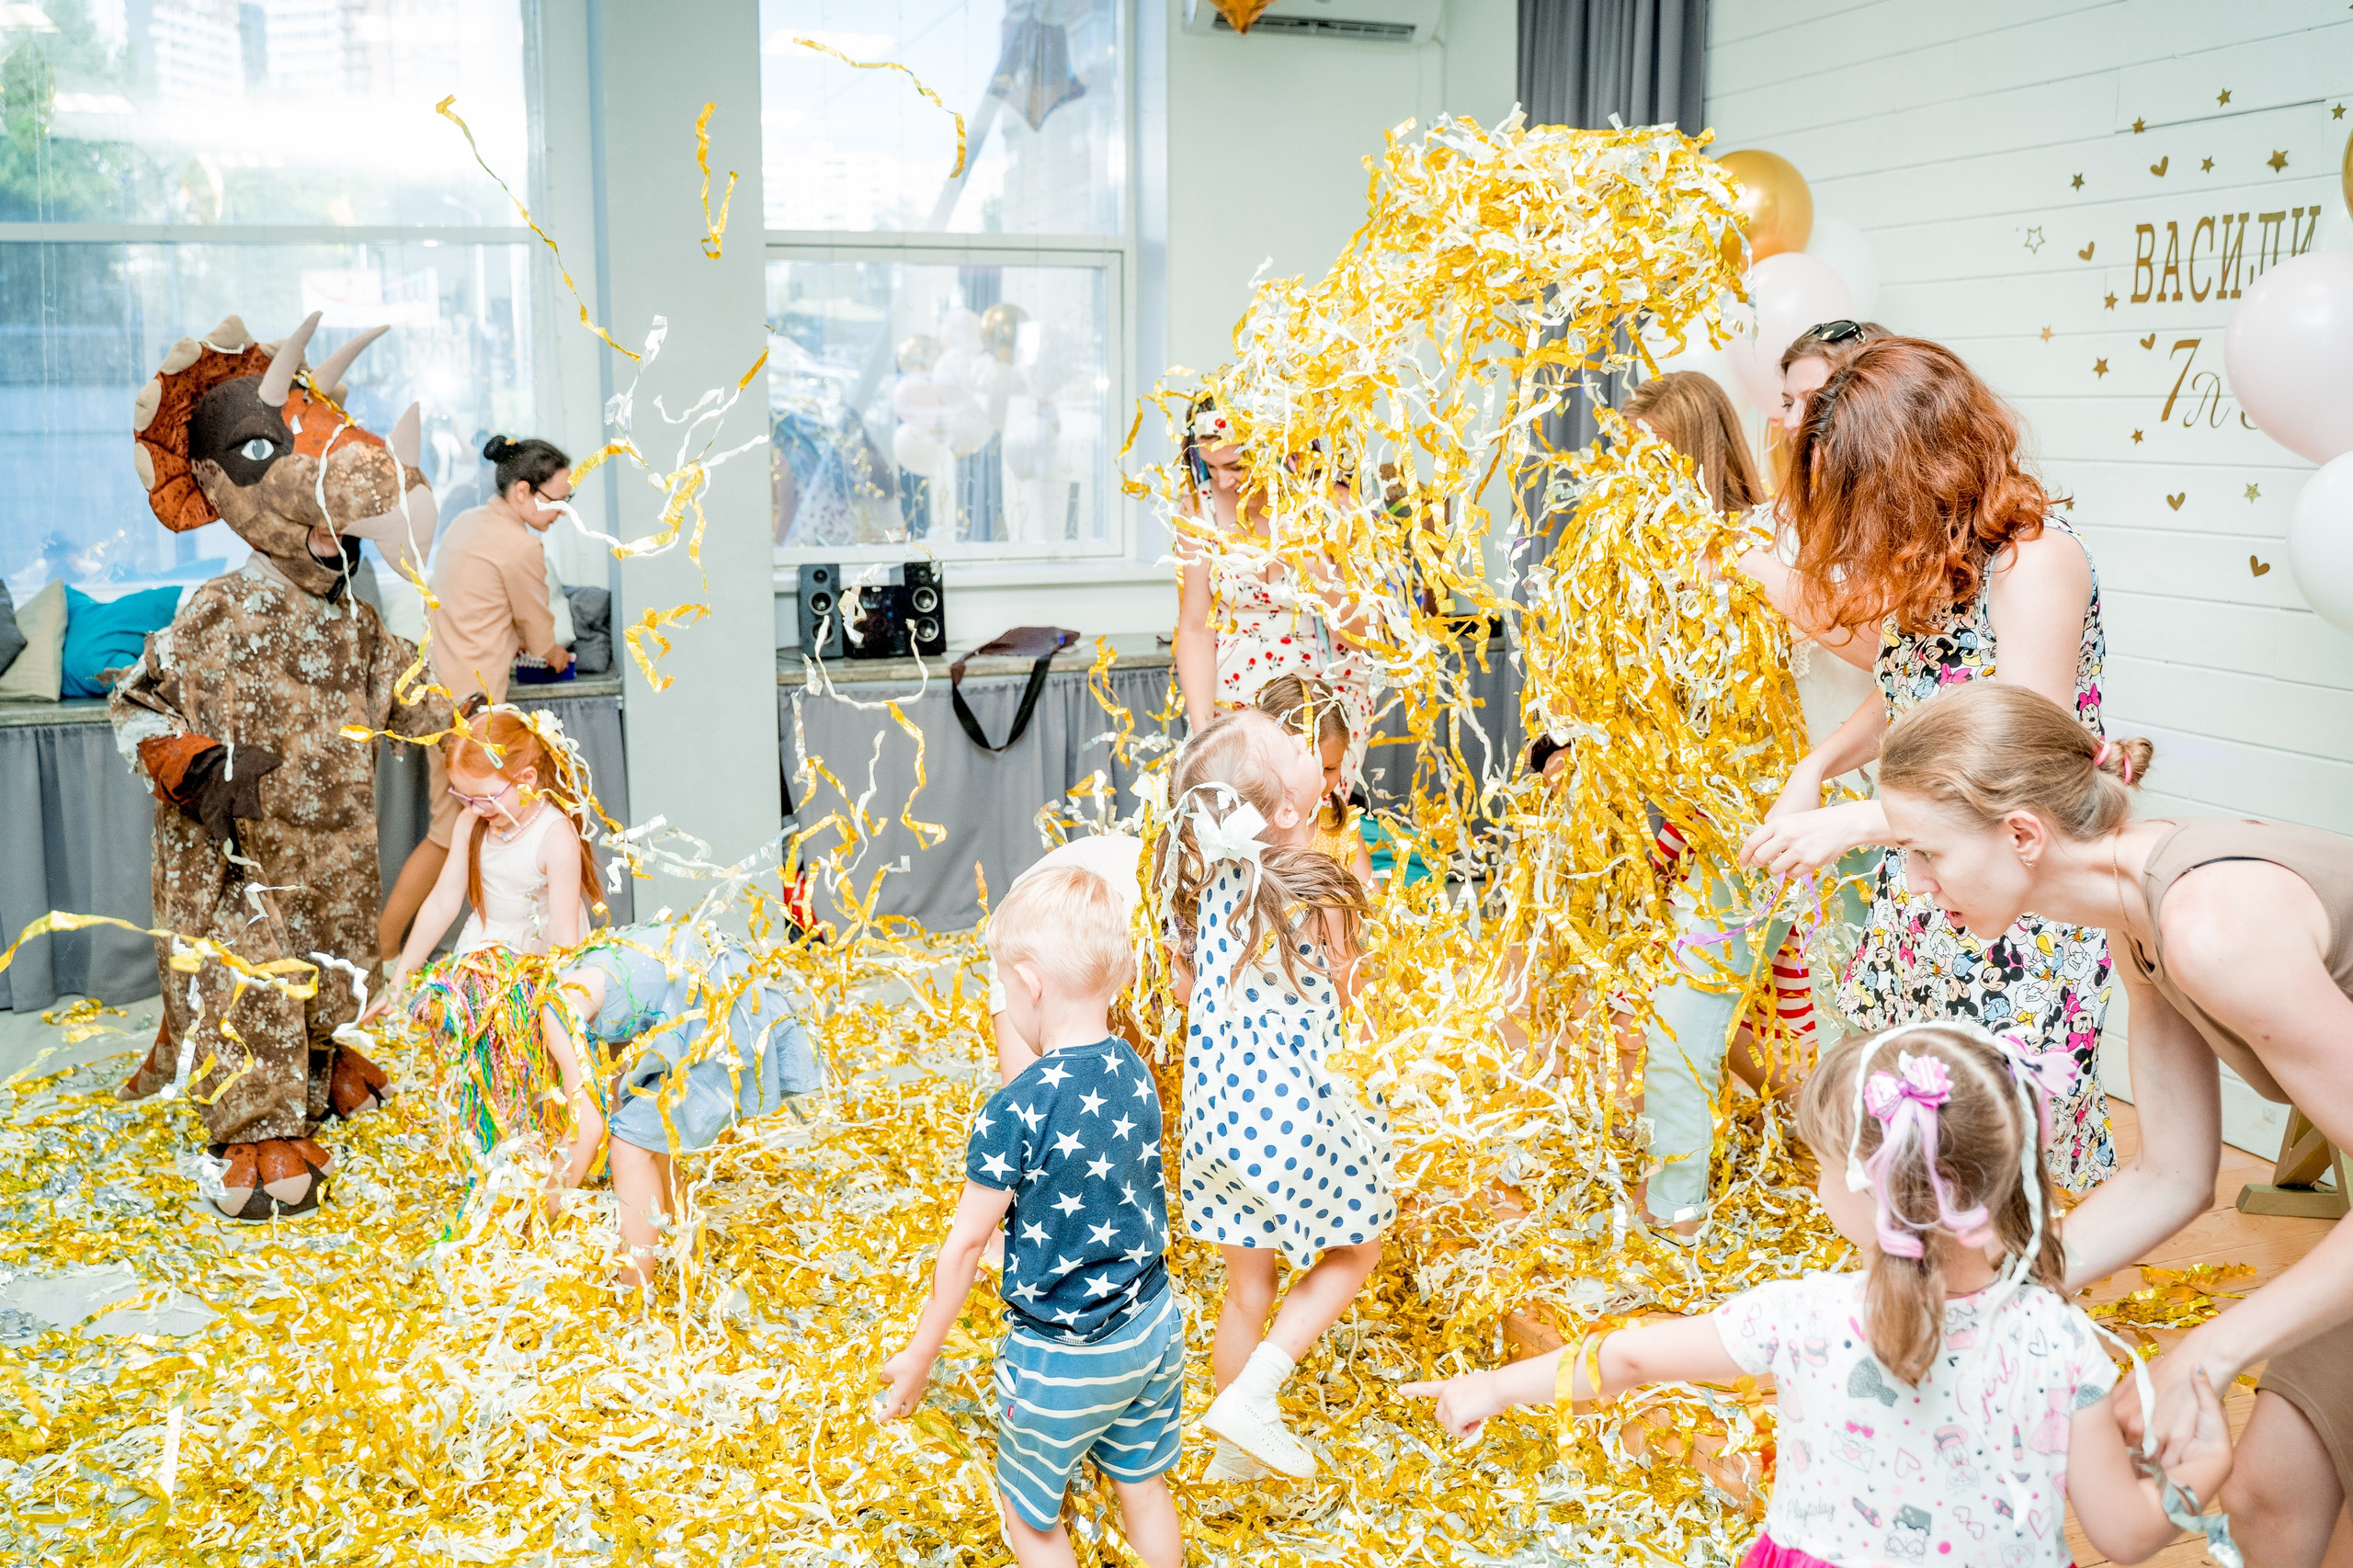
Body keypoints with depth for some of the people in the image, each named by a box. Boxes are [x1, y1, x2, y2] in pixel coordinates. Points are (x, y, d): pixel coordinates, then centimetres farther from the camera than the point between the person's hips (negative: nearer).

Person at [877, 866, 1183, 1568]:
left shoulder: (1018, 1110, -25)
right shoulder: (1134, 1073, -6)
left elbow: (965, 1246, -17)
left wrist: (917, 1359, -5)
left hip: (1060, 1355, -6)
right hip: (1154, 1327, 6)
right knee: (1144, 1485, 24)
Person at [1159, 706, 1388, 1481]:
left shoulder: (1203, 879, -2)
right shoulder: (1319, 896, -19)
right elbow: (1345, 997, -2)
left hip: (1214, 1113, 6)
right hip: (1293, 1114, -6)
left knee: (1246, 1291, 22)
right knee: (1355, 1251, 21)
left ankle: (1238, 1452, 37)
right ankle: (1253, 1396, 10)